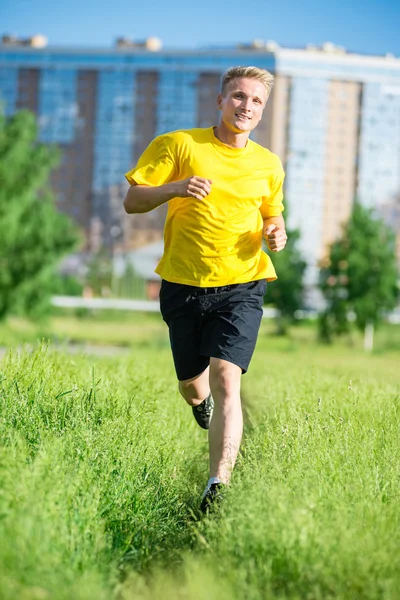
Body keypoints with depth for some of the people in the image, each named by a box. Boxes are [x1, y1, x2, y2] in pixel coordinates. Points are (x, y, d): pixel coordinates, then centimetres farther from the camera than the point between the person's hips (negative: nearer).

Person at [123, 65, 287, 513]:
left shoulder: (268, 165, 9)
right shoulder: (179, 145, -1)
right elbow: (132, 201, -2)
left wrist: (276, 232, 1)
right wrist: (176, 187, -20)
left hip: (240, 287, 0)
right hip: (183, 286, 0)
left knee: (226, 381, -19)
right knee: (191, 387, 13)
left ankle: (218, 486, -25)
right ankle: (203, 401, 53)